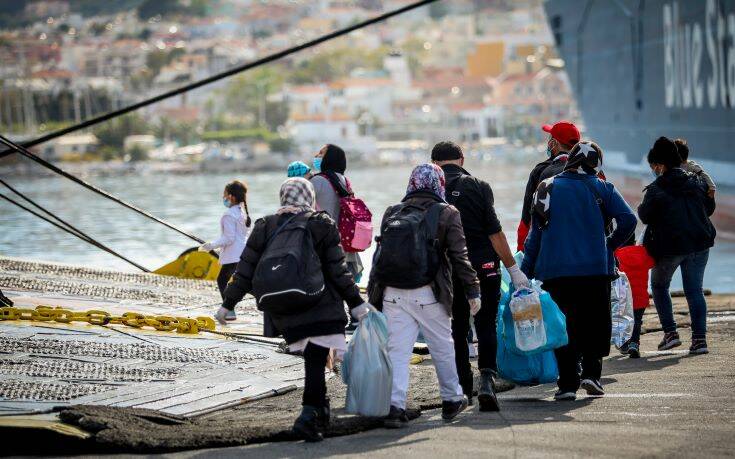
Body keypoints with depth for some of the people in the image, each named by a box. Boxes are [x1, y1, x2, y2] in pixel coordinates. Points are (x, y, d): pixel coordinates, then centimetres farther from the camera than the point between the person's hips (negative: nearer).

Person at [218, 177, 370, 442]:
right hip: (322, 309, -3)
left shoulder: (265, 227, 7)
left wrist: (228, 303, 16)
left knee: (313, 360, 17)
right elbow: (338, 271, -2)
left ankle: (321, 410, 21)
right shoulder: (322, 224, 0)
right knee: (315, 362, -6)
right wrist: (355, 303, 5)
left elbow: (246, 273, 7)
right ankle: (309, 415, -20)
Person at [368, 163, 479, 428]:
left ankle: (394, 406, -10)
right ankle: (452, 400, 27)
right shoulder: (446, 214, 2)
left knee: (397, 351, 2)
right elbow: (459, 257, -3)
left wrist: (372, 294, 15)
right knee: (443, 347, 14)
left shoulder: (392, 213, 12)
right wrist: (473, 292, 1)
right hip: (428, 294, -2)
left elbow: (380, 255, 12)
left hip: (392, 294, 2)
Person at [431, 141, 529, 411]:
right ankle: (487, 379, -15)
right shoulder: (478, 187, -4)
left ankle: (464, 388, 14)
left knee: (458, 328, 13)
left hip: (449, 272, 2)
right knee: (486, 326, 5)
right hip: (484, 267, -2)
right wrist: (513, 269, -3)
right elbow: (495, 232, -8)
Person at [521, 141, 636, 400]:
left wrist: (524, 272, 10)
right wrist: (610, 245, 6)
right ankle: (591, 372, -5)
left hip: (555, 271, 2)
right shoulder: (601, 189, 2)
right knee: (595, 323, 11)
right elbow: (628, 220, -9)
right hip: (595, 269, -2)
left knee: (564, 324, 9)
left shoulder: (547, 189, 8)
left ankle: (567, 383, 3)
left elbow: (535, 234, 8)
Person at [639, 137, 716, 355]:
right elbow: (710, 208, 13)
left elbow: (645, 216, -8)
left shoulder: (656, 189, -12)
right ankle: (699, 338, -2)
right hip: (699, 244, 4)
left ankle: (670, 333, 8)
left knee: (659, 286, 18)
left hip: (668, 248, -4)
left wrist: (641, 207, 12)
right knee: (694, 290, 9)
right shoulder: (697, 182, 4)